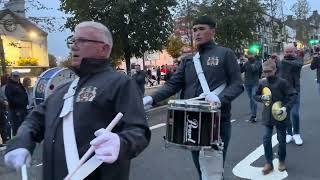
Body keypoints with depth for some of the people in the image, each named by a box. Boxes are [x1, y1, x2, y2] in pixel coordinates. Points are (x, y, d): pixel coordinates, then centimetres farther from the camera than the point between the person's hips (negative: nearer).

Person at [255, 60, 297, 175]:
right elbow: (256, 96, 13)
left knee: (281, 140, 10)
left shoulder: (282, 82, -13)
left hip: (280, 116, -3)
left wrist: (285, 108, -23)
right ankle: (269, 163, 16)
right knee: (266, 139, 3)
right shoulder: (262, 83, 0)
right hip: (267, 116, 3)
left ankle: (282, 161, 31)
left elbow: (293, 95, -13)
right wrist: (262, 97, -10)